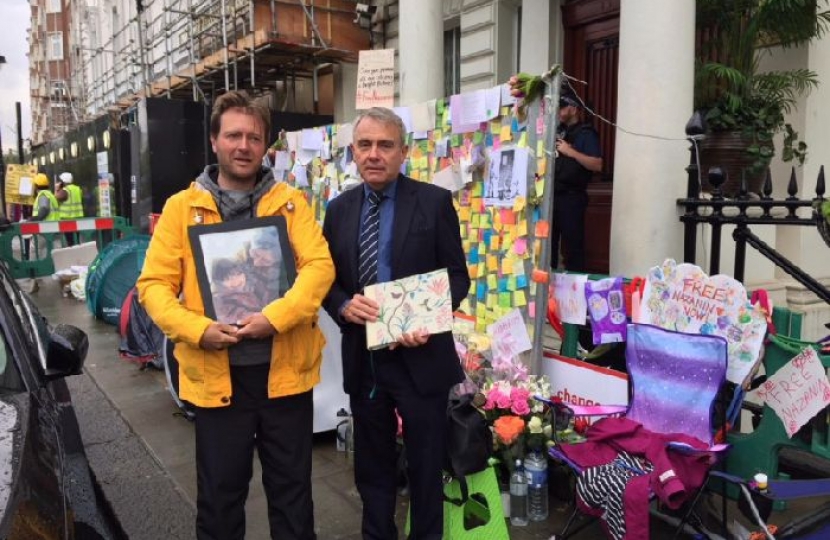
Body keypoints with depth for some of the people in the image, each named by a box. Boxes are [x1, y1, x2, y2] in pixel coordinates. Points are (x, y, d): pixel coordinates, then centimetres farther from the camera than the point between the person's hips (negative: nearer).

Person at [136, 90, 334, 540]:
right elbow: (154, 284, 0)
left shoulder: (290, 202, 4)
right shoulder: (181, 207, 3)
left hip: (285, 369, 0)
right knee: (219, 493, 15)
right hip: (216, 375, 0)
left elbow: (319, 266, -7)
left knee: (291, 487, 15)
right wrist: (198, 330, -16)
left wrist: (275, 317, -20)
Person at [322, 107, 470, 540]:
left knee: (426, 464, 12)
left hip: (419, 355, -3)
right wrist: (344, 305, -13)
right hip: (363, 357, 4)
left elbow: (457, 276, -4)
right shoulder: (340, 208, 6)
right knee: (372, 465, 19)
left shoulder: (435, 201, -5)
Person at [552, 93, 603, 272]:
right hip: (552, 195, 7)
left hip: (571, 197, -7)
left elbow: (597, 165, -13)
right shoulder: (558, 131, 18)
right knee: (547, 242, 11)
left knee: (572, 245, -4)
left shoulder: (585, 133, -3)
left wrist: (571, 152, -17)